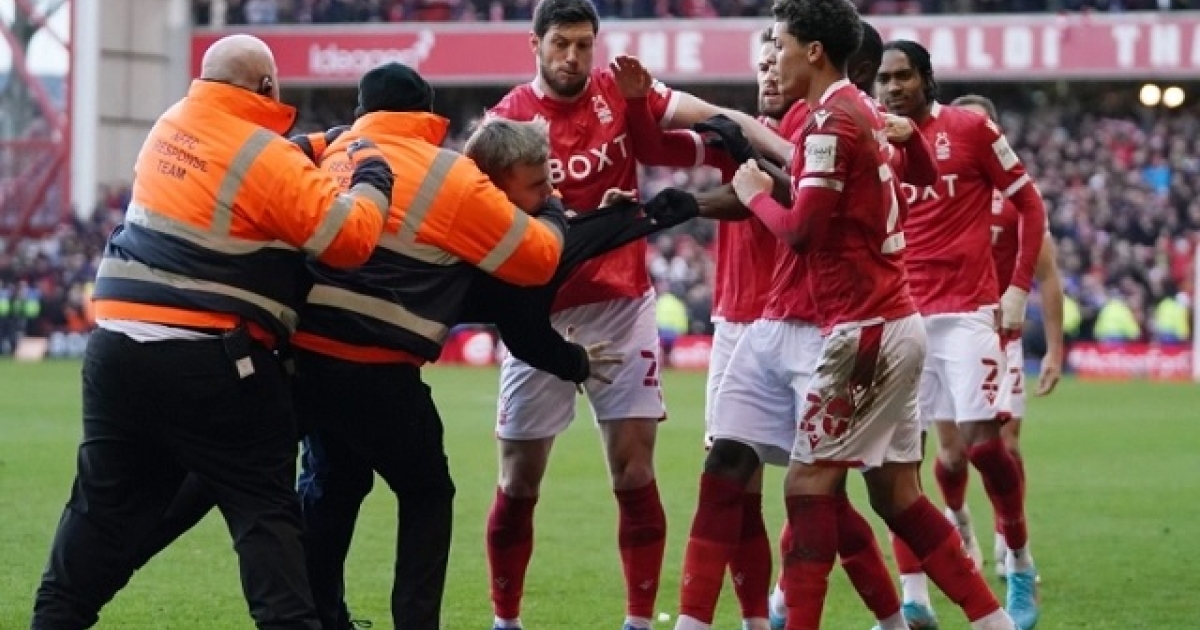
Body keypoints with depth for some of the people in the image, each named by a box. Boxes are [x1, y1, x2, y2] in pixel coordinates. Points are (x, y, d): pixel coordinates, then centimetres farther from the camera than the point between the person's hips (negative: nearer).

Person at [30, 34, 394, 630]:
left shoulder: (170, 126, 9)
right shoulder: (267, 158, -12)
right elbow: (349, 238, -13)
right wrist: (371, 178, 3)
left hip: (118, 346, 6)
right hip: (211, 363, -6)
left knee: (104, 504, 15)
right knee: (264, 509, 0)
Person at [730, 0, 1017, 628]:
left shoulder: (830, 119, -13)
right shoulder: (862, 112, 16)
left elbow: (802, 230, -16)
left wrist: (754, 194, 0)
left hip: (864, 330, -9)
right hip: (894, 322, 9)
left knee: (808, 483, -7)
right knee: (895, 495, 11)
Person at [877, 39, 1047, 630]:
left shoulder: (970, 129, -3)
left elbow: (1030, 205, 2)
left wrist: (1018, 288, -4)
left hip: (966, 311, -4)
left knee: (981, 439, -8)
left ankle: (1020, 564, 15)